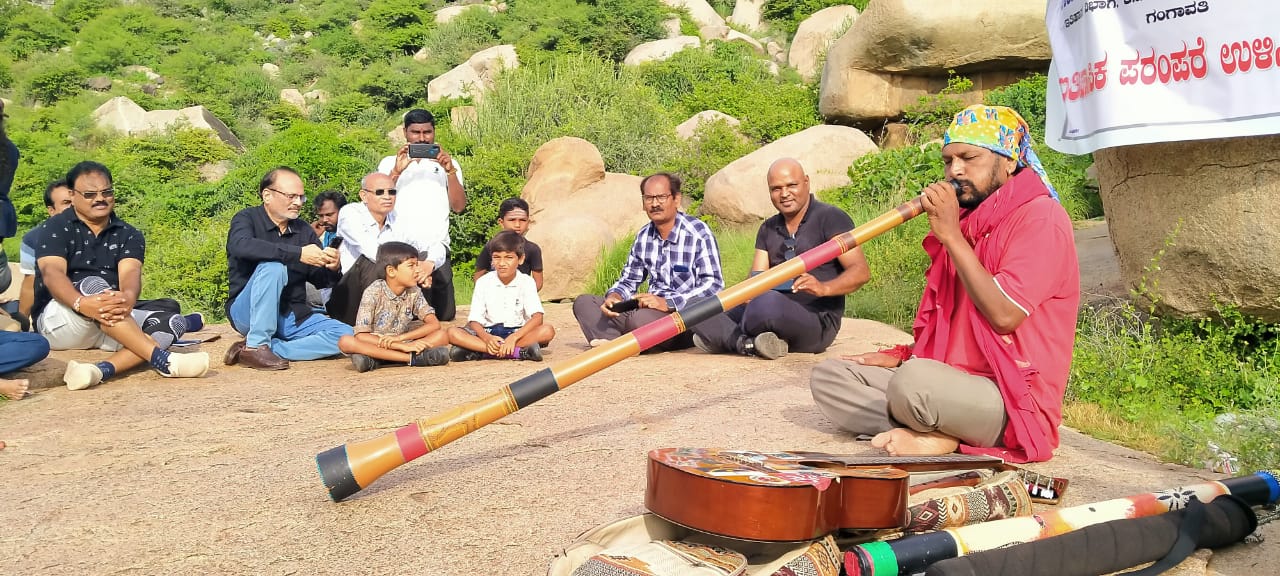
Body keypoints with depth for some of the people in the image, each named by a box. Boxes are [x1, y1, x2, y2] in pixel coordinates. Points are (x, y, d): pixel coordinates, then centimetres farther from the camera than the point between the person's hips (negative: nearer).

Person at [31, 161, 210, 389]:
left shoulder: (128, 234, 8)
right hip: (58, 321, -4)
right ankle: (162, 359, -43)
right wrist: (81, 303, -42)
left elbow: (130, 273, -13)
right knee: (93, 285, -33)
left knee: (173, 322, -19)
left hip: (113, 320, 4)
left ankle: (102, 369, -44)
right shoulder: (56, 228, 0)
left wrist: (128, 298, -39)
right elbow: (52, 273, -19)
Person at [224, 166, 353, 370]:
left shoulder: (304, 230, 8)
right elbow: (241, 246, -29)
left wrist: (332, 269, -19)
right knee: (273, 266, -31)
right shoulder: (247, 219, -4)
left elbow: (321, 281, 6)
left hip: (292, 315, 5)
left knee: (344, 335, -16)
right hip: (248, 313, -5)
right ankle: (256, 346, -24)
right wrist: (298, 254, -34)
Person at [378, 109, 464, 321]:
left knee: (444, 315, -3)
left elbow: (459, 206, 6)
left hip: (436, 250, 1)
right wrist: (396, 171, -11)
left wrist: (450, 171, -7)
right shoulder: (389, 163, 15)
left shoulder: (448, 164, 17)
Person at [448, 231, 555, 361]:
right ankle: (519, 352, -37)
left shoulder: (526, 282, -2)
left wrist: (514, 337, -31)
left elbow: (537, 317, -15)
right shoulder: (483, 282, -1)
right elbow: (474, 320, -5)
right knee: (453, 333, -26)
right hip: (488, 332, 1)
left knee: (547, 330, -29)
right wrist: (487, 338, -28)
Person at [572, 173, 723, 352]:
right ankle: (613, 340, -28)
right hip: (654, 310, 7)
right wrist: (614, 297, -7)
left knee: (640, 318, -39)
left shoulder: (698, 233, -9)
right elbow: (628, 281, 18)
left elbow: (714, 285, -17)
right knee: (584, 302, -3)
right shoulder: (643, 237, 10)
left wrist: (667, 303, -27)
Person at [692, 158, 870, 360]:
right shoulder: (768, 229, 16)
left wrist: (824, 288, -31)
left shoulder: (830, 218, -3)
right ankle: (752, 344, -24)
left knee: (768, 303, -37)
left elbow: (861, 271, -12)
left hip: (818, 322, -6)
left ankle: (737, 339, -9)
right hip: (775, 312, 6)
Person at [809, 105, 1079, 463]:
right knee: (829, 375, -3)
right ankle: (941, 433, -16)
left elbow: (1004, 315, -21)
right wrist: (903, 357, 8)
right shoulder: (966, 221, 18)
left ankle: (938, 438, -9)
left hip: (1013, 402, -9)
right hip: (955, 385, 9)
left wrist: (951, 236, -16)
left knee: (915, 380, -39)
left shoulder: (1040, 217, -8)